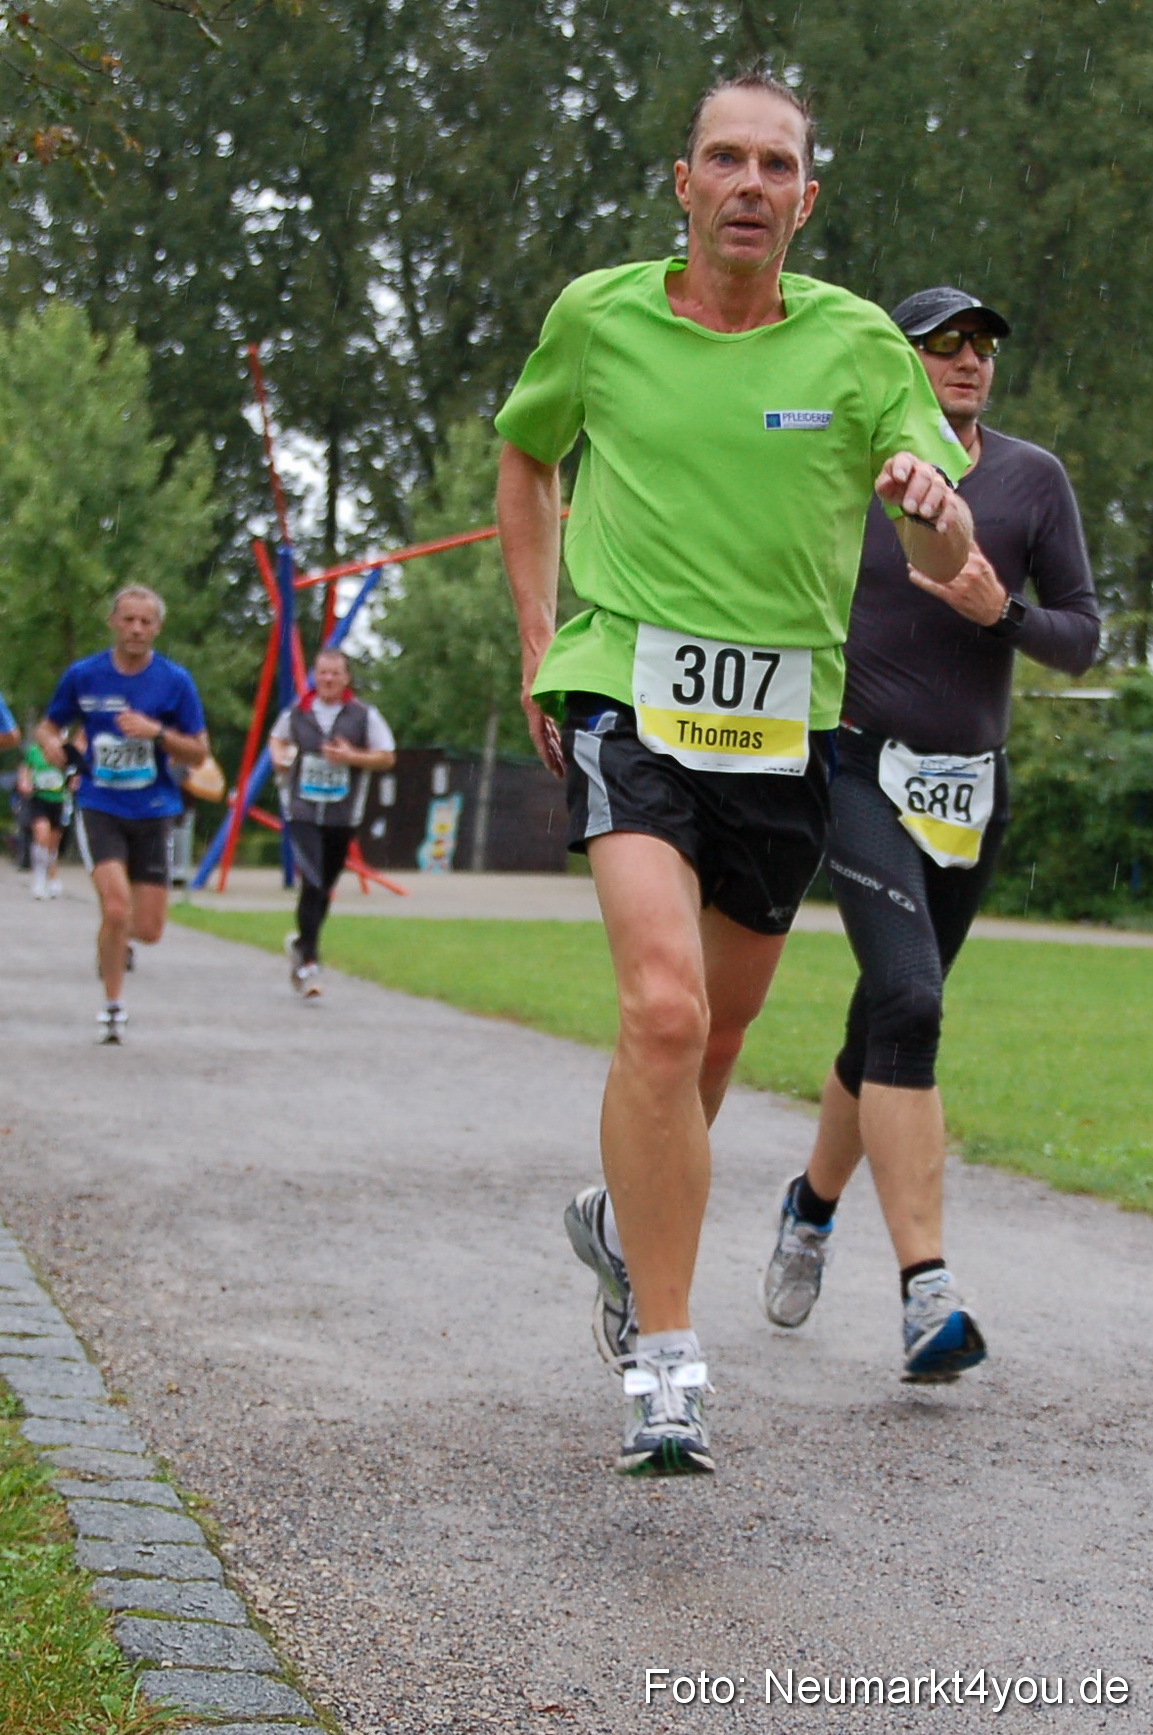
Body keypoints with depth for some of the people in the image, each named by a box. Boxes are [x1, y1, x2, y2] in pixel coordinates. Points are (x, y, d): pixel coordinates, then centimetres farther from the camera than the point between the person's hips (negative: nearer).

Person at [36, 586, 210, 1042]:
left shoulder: (174, 681, -1)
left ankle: (116, 941, 39)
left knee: (148, 931, 2)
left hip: (152, 814, 1)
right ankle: (113, 1006, -2)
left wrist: (157, 733, -17)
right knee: (116, 908, -21)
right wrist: (52, 744, -11)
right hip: (99, 809, -1)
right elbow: (48, 727, 13)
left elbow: (199, 753, 1)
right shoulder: (83, 676, -1)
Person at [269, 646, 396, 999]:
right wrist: (279, 757, 3)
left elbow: (387, 758, 3)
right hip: (303, 811, -1)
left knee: (325, 888, 10)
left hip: (343, 815, 1)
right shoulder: (295, 712, 6)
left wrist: (352, 756, -13)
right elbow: (277, 739, 26)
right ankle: (308, 960, -12)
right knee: (312, 883, -16)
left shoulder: (364, 715, 1)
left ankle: (302, 944, 34)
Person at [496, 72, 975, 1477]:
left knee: (721, 1023, 15)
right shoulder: (597, 318, 2)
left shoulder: (857, 344, 2)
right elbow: (525, 460, 22)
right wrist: (539, 641, 12)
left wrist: (931, 502, -26)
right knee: (664, 1006, -22)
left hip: (785, 721, 3)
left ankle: (624, 1221, 45)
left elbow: (950, 564, -2)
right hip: (626, 697, -3)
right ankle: (664, 1362, -18)